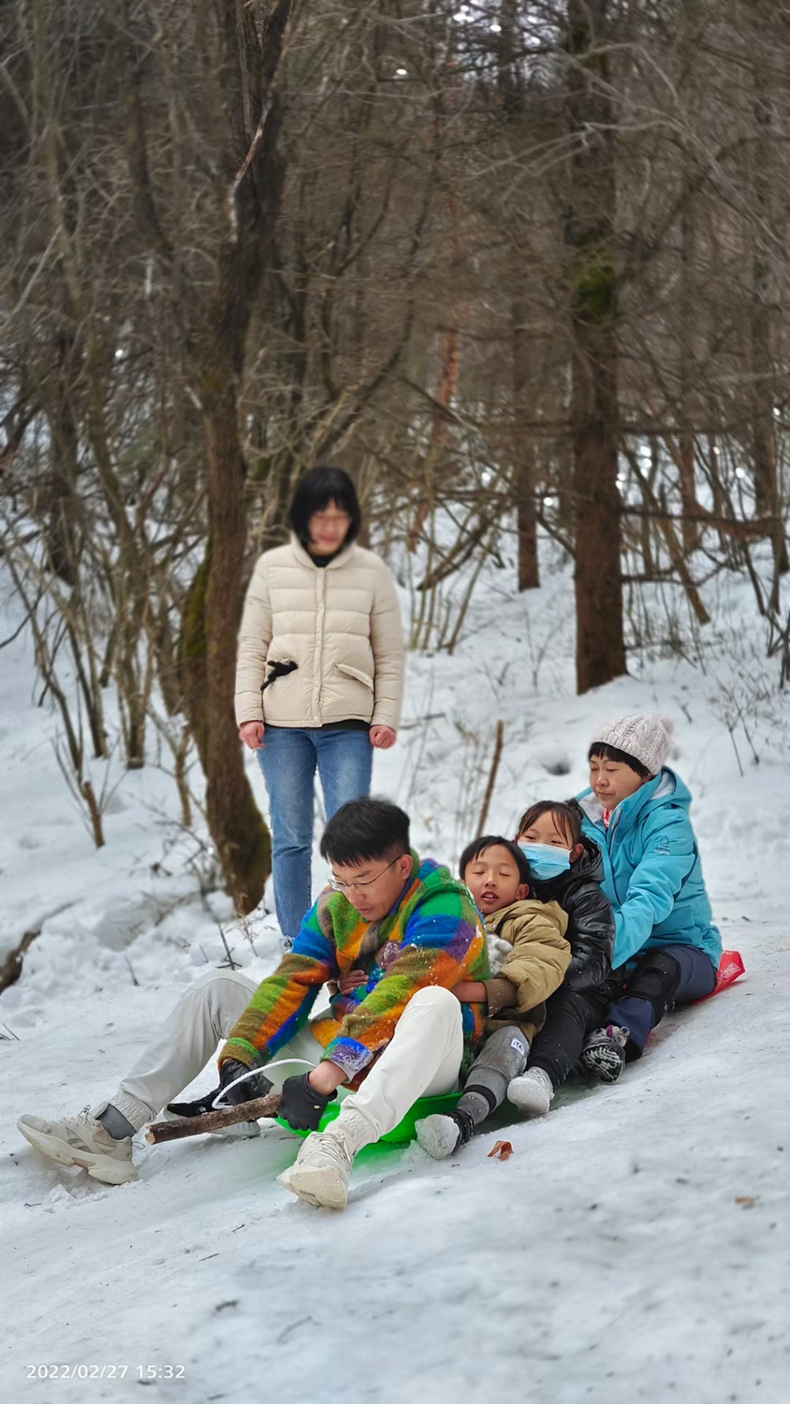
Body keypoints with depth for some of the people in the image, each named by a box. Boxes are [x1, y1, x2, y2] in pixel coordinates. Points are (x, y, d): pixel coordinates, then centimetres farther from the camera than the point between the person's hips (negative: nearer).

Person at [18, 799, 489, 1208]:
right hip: (339, 1051, 7)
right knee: (221, 988, 4)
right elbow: (290, 983, -3)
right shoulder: (334, 907, 5)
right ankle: (113, 1129, -9)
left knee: (433, 1003, -41)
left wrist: (327, 1075, -38)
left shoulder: (445, 909, -16)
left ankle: (337, 1145, -62)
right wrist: (239, 1056, -19)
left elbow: (394, 997, -29)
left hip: (423, 1061, -7)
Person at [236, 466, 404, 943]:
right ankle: (295, 942, 12)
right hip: (282, 724, 1)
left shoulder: (372, 572, 4)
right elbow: (252, 646, 6)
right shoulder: (273, 567, 5)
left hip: (348, 725, -1)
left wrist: (386, 717, -2)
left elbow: (390, 655, 6)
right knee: (291, 837, 5)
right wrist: (249, 711, -2)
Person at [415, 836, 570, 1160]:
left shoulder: (530, 923, 17)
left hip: (501, 1026, -5)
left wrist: (482, 991, -24)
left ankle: (464, 1119, -59)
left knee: (509, 1039, -36)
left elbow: (541, 970, -5)